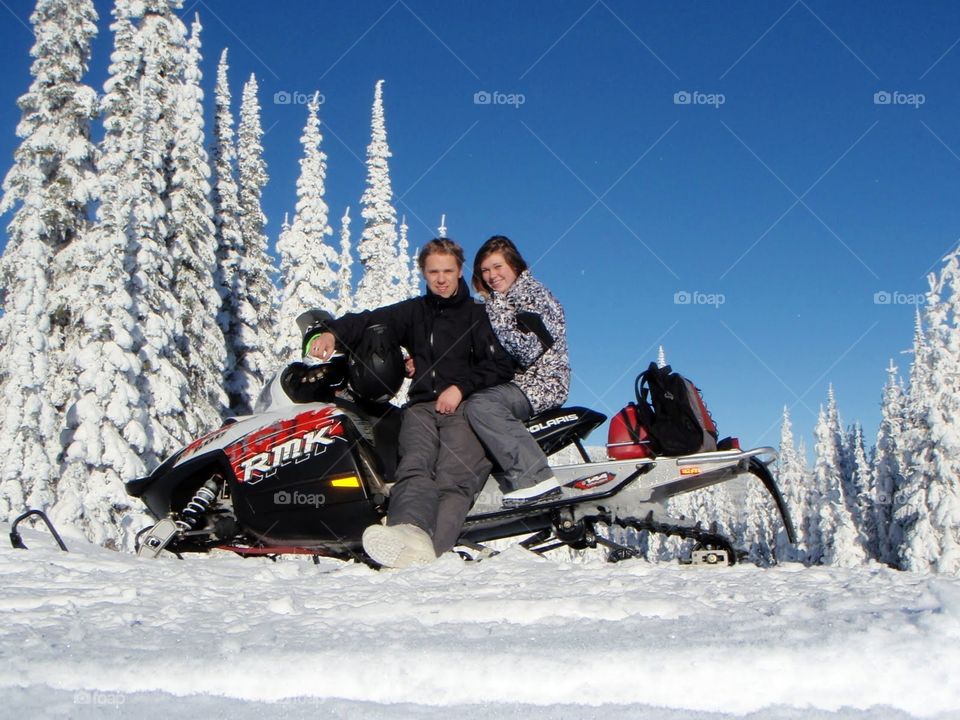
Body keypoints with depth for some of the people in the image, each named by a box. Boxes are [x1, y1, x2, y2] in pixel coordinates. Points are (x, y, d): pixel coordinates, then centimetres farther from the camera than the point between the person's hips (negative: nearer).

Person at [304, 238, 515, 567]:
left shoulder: (478, 314, 17)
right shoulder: (414, 311, 27)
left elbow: (502, 366, 6)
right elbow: (366, 321, 15)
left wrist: (461, 387, -8)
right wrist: (329, 332, -4)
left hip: (466, 406, -2)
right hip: (422, 406, 3)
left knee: (453, 476, -31)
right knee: (415, 466, -31)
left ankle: (431, 547, -59)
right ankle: (412, 531, -61)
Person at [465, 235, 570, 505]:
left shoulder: (534, 295, -6)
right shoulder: (499, 302, 20)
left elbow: (530, 351, -18)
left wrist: (496, 313, -19)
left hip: (544, 381, -9)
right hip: (512, 381, 9)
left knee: (481, 405, -31)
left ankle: (535, 479, -35)